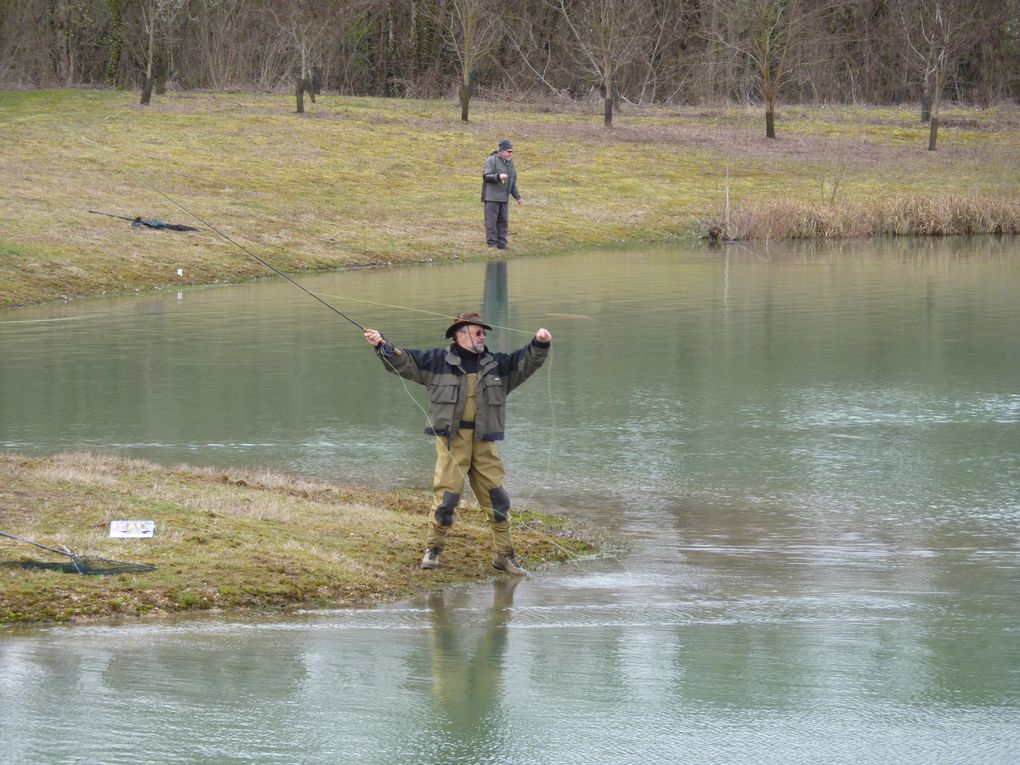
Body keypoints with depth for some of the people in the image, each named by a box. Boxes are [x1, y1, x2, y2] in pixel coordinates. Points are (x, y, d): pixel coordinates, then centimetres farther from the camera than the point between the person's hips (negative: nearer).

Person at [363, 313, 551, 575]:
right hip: (452, 439, -3)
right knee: (446, 495, -9)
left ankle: (503, 555, 10)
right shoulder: (438, 361, 4)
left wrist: (539, 345, -12)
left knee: (497, 498, 2)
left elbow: (525, 362, 7)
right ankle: (433, 549, 7)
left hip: (484, 443, 3)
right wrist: (382, 346, -13)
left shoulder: (496, 364, 13)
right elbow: (404, 361, 1)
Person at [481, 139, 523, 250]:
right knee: (491, 220, -7)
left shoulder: (510, 163, 16)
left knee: (503, 221, 5)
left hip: (504, 198, 7)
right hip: (491, 197, -7)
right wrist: (498, 176, -28)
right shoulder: (492, 160, -6)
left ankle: (502, 244, 8)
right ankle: (492, 244, -6)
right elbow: (486, 176, -13)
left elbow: (513, 183, 23)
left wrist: (518, 197, 21)